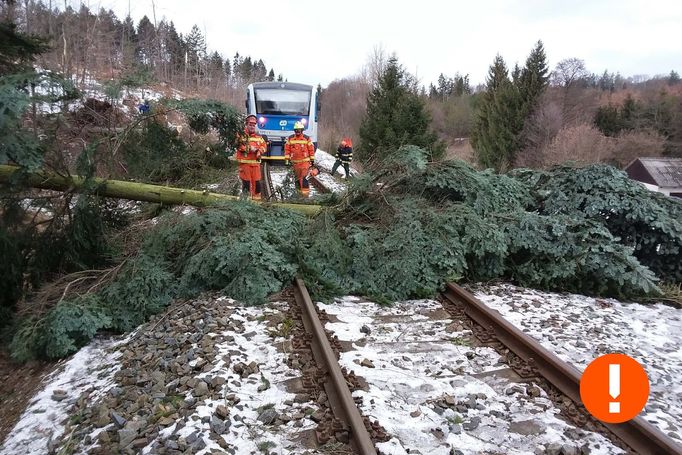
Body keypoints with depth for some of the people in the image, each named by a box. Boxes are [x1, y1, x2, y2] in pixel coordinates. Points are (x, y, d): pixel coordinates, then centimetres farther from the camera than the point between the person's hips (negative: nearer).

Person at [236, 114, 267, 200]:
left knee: (257, 181, 3)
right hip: (245, 162, -4)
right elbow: (239, 146, -12)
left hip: (256, 162, 4)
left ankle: (256, 197, 13)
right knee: (246, 181, -2)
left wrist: (259, 151, -7)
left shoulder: (259, 136, 16)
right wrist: (249, 148, -17)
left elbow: (263, 145, 13)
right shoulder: (242, 135, -1)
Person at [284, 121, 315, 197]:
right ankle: (299, 190, 24)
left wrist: (312, 159, 2)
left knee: (304, 177, -15)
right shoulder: (290, 138, 3)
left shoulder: (307, 138, -2)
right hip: (295, 161, 3)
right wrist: (287, 159, 1)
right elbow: (287, 149, 6)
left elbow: (311, 149, 2)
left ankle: (305, 191, -15)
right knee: (297, 177, 13)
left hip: (305, 161, -3)